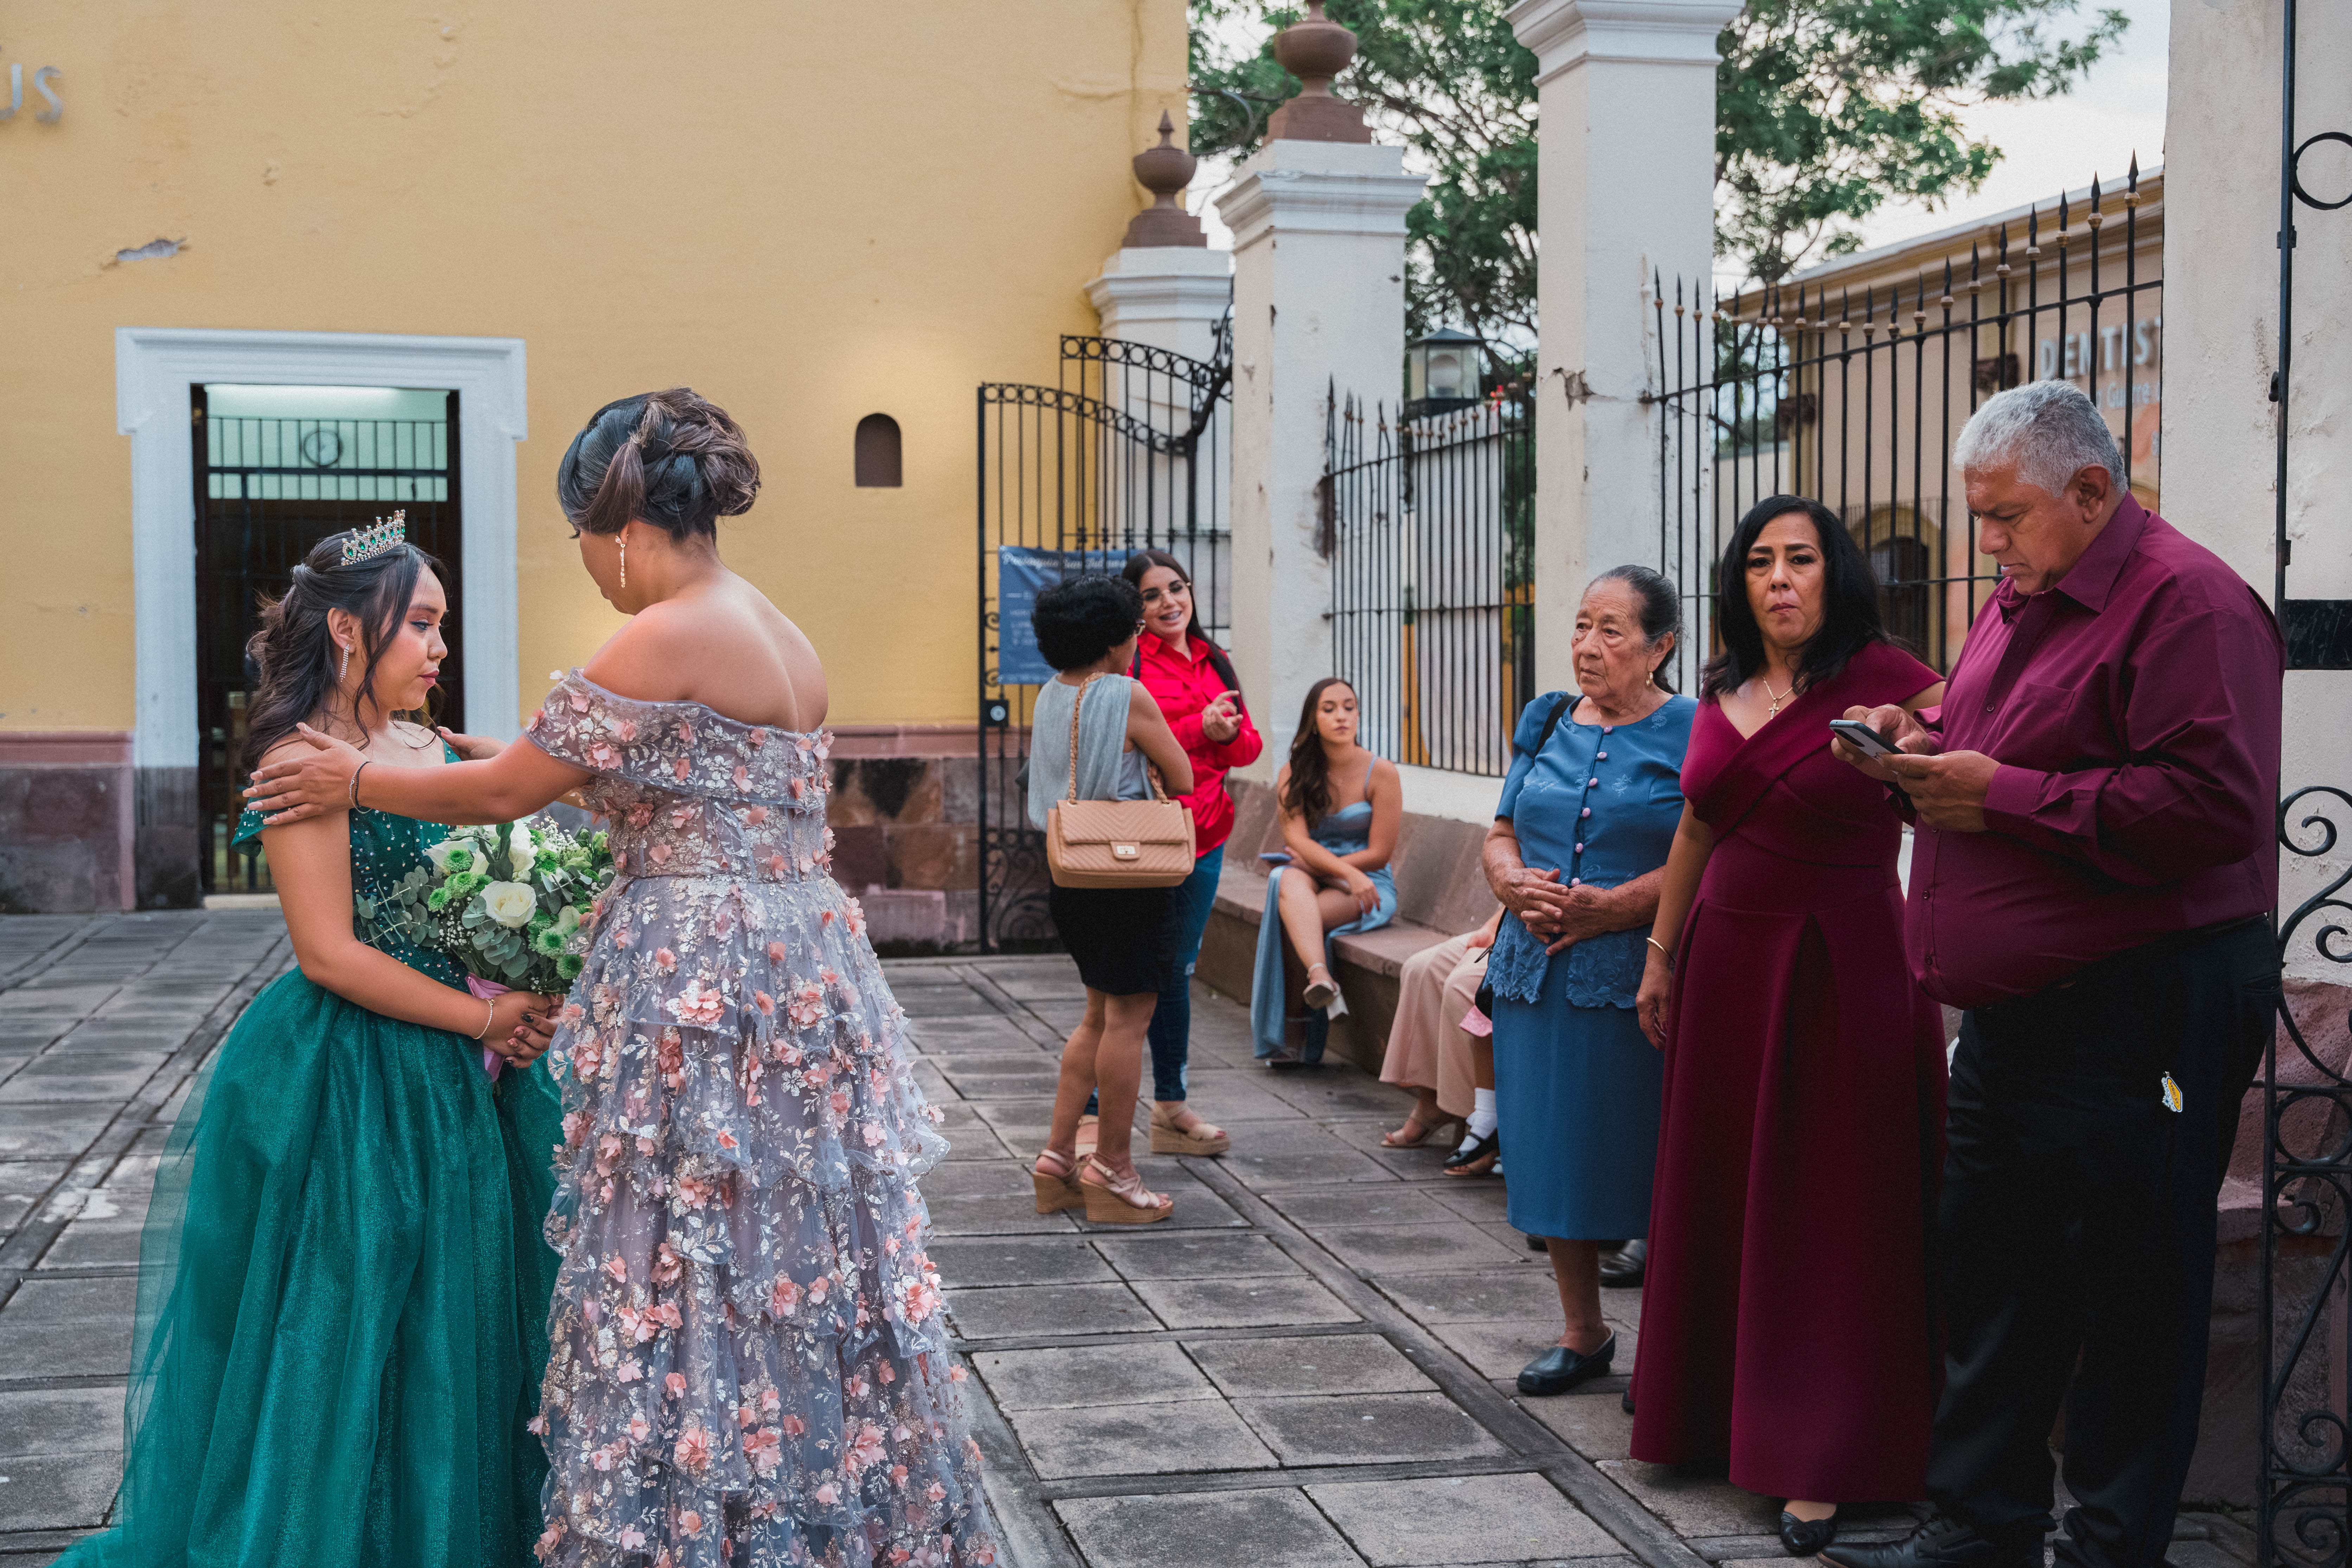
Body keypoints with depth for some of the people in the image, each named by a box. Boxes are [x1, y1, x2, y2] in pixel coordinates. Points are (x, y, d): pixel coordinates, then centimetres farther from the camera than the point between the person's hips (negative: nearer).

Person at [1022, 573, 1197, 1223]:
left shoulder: (1049, 696, 8)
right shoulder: (1128, 695, -13)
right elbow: (1183, 780, -5)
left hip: (1068, 870, 8)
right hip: (1126, 873, -8)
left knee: (1102, 1014, 18)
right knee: (1129, 1017, 0)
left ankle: (1058, 1158, 17)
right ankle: (1112, 1172, 5)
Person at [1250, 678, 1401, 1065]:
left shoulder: (1381, 773, -2)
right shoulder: (1294, 773, 6)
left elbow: (1378, 854, -5)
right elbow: (1296, 839, -9)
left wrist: (1319, 863, -9)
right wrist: (1349, 873, -25)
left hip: (1369, 886, -2)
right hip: (1310, 881, 2)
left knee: (1288, 916, -32)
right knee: (1289, 883, -36)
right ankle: (1321, 979, -61)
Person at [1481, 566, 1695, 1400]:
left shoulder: (1693, 733, -4)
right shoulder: (1547, 724, 14)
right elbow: (1501, 834, 15)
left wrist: (1607, 908, -19)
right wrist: (1516, 884, -7)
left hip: (1640, 978, -5)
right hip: (1537, 972, 5)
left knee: (1647, 1160, -2)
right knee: (1555, 1152, 10)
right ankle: (1582, 1334, 24)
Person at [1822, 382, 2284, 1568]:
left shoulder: (2187, 602, -14)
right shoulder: (2019, 605, 17)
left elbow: (2215, 804, -24)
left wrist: (2004, 796, -20)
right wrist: (1922, 747, 5)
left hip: (2137, 1020, -10)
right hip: (2013, 1014, 10)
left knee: (2129, 1299, 1)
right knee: (1986, 1279, 15)